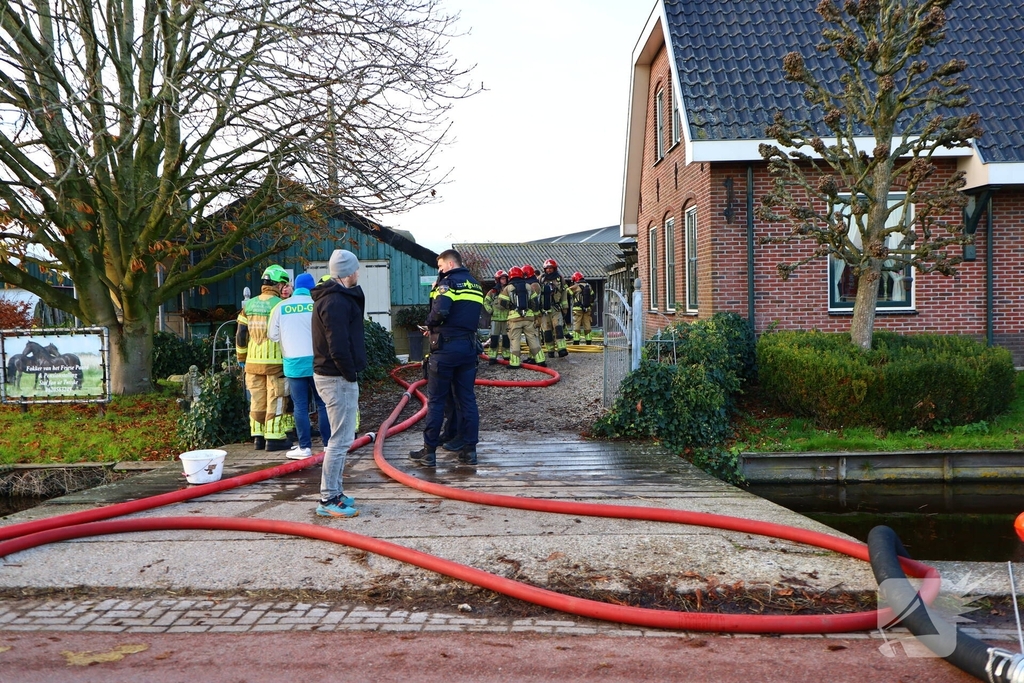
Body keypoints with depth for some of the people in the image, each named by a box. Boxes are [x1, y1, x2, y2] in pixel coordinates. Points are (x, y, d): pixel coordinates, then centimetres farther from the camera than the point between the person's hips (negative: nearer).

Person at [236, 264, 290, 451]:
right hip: (276, 361, -5)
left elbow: (240, 335, 9)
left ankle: (258, 437, 17)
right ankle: (274, 438, 1)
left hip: (253, 362, 5)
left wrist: (241, 358, 19)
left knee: (257, 400, 12)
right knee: (275, 401, 1)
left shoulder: (249, 305, 7)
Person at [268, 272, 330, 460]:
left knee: (300, 407, 4)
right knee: (322, 404, 8)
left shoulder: (280, 307, 3)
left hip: (294, 363, 1)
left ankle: (305, 447, 5)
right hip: (317, 361, -1)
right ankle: (328, 444, 12)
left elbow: (273, 336, 7)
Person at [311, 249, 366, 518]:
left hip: (337, 376, 11)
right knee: (341, 440, -7)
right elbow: (338, 346, -23)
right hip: (338, 377, -11)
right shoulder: (335, 301, -19)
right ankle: (328, 499, -1)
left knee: (342, 438, 17)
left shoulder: (339, 296, 15)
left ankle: (334, 492, 26)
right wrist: (350, 374, -16)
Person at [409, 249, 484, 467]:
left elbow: (439, 312, -23)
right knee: (467, 399, 9)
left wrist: (430, 323, -3)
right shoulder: (475, 285, 15)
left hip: (446, 346, -6)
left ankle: (429, 452, 6)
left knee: (435, 400, 1)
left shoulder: (448, 282, -8)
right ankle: (469, 450, 11)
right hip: (468, 346, 7)